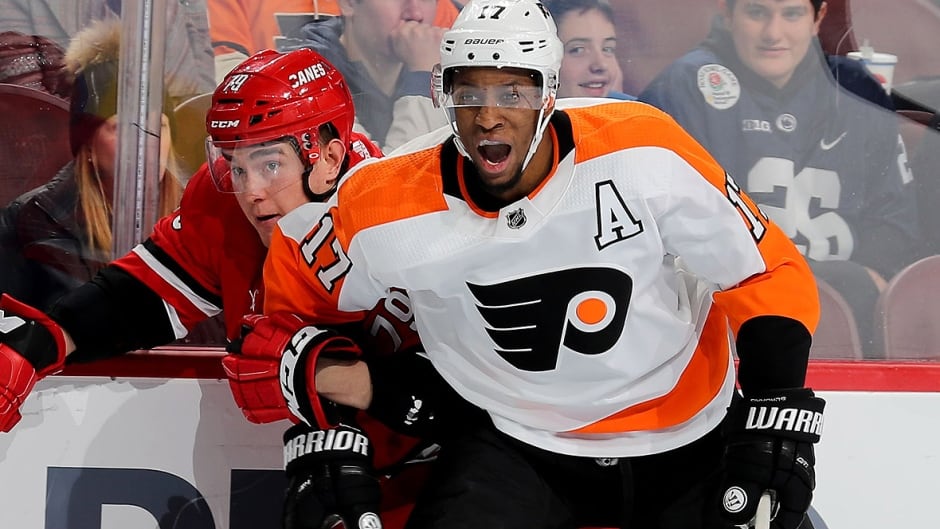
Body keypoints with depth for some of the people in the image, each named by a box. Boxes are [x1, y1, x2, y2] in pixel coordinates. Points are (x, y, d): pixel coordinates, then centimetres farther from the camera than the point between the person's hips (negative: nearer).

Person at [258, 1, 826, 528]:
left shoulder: (643, 153, -21)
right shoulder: (387, 205, -16)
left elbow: (769, 274, -11)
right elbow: (292, 289, 4)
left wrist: (779, 417, -17)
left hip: (690, 443, 0)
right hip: (521, 451, 0)